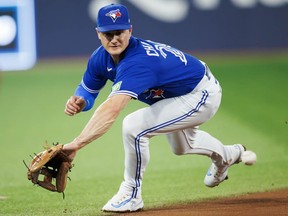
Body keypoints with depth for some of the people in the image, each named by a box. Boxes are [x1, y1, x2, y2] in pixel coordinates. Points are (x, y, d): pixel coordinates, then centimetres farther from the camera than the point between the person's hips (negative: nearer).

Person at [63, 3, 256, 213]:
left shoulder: (137, 62, -41)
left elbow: (112, 109, -54)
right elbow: (87, 90, -2)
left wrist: (77, 144, -62)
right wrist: (79, 102, -28)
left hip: (201, 96, -10)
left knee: (133, 126, -27)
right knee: (181, 146, 35)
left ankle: (131, 195, -6)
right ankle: (228, 154, 66)